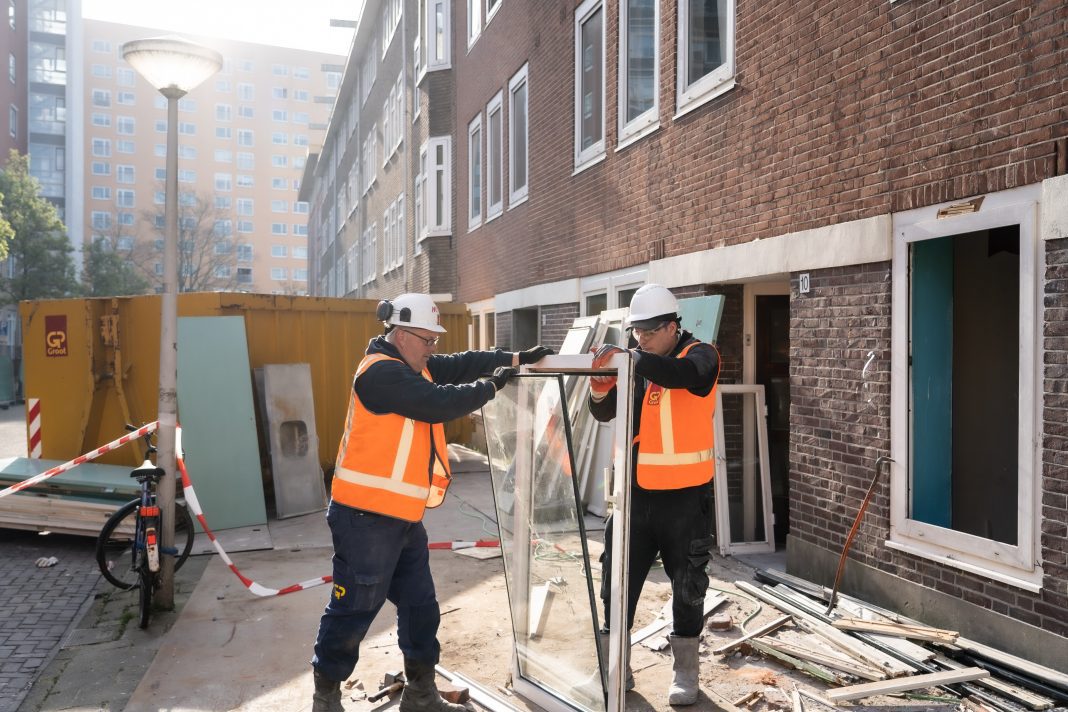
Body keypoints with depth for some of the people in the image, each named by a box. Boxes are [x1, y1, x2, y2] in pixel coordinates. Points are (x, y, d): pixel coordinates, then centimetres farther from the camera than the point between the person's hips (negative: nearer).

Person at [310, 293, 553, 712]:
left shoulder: (413, 366, 11)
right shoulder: (382, 372, -18)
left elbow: (461, 364, 12)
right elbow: (439, 403, -25)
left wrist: (518, 359, 4)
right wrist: (492, 386, -11)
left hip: (402, 516, 10)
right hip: (367, 517, -10)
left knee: (420, 605, 15)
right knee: (353, 609, 3)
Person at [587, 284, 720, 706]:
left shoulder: (701, 356, -7)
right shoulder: (636, 362, 5)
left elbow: (683, 375, -32)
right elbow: (605, 413, 1)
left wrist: (630, 358, -41)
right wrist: (601, 385, -20)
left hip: (685, 496, -4)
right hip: (637, 493, 4)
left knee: (687, 585, 9)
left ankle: (685, 672, 26)